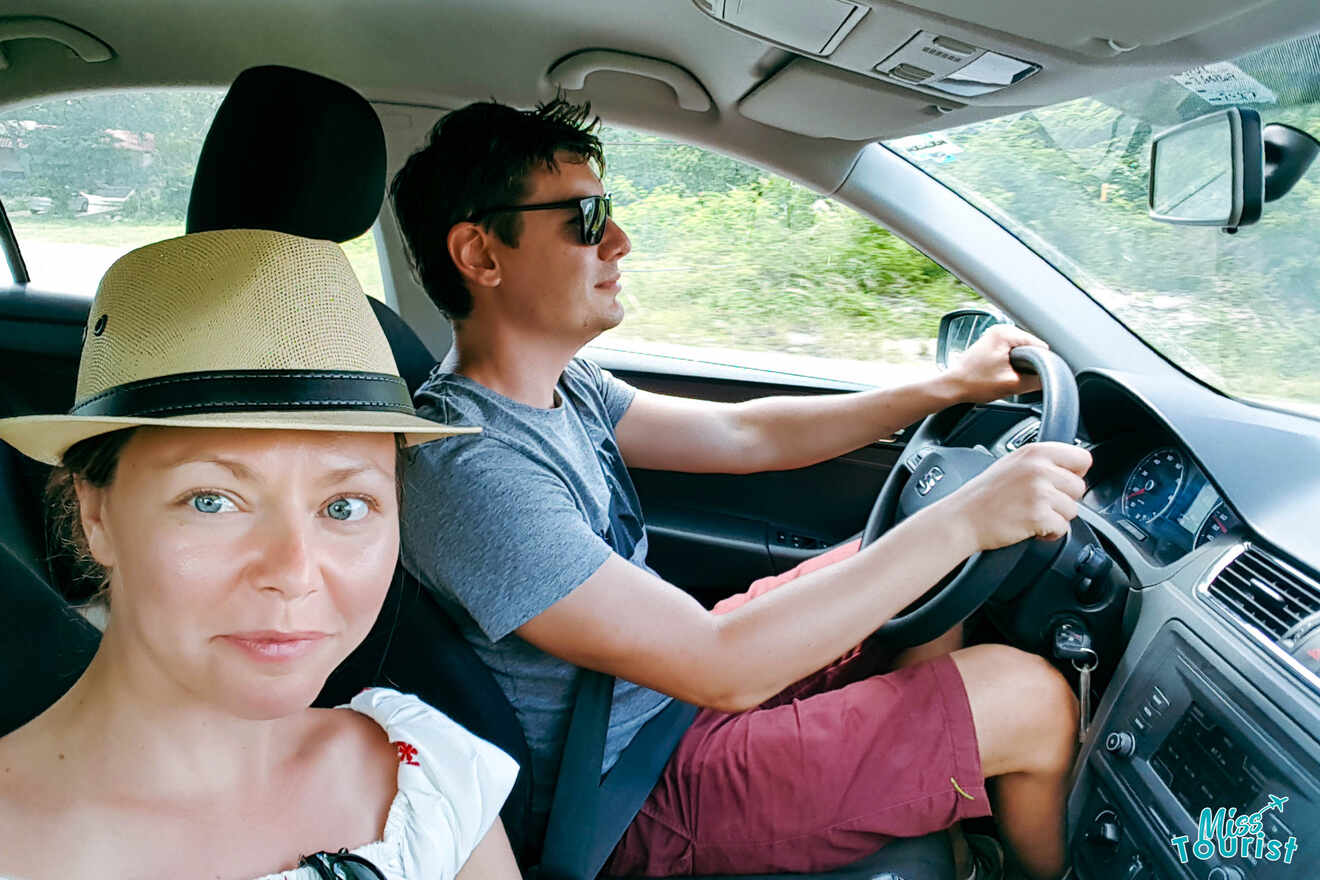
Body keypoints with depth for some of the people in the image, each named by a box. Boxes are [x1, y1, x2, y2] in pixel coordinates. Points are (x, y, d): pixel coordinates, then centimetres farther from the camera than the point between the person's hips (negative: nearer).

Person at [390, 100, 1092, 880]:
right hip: (645, 807, -9)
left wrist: (945, 388, 2)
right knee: (1033, 701, -9)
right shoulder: (467, 470, -31)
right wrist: (965, 520, -30)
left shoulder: (560, 384, -1)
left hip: (684, 679, 9)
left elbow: (743, 435, 5)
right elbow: (725, 669, -34)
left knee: (926, 570, 14)